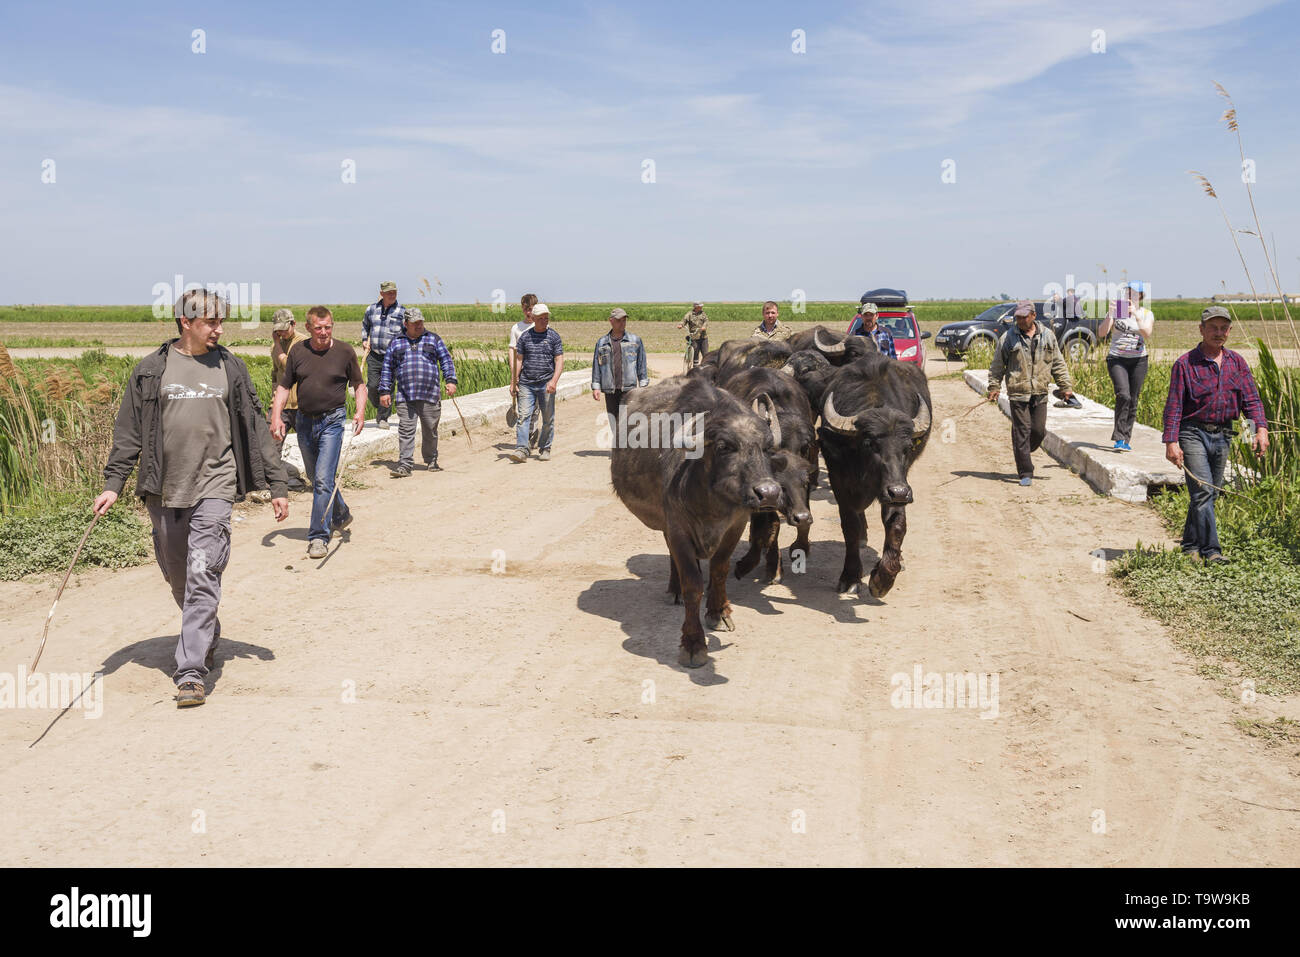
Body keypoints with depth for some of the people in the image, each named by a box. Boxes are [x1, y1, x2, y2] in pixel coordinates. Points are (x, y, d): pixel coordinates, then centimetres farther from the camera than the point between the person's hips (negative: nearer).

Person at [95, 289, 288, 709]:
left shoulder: (230, 367, 5)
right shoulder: (151, 370, 4)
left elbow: (255, 428, 8)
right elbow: (129, 431, 7)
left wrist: (277, 485, 6)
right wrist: (113, 484, -2)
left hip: (214, 487, -2)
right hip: (163, 490, 2)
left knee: (202, 576, -12)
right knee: (178, 577, 13)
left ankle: (191, 671, -11)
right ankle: (207, 636, 39)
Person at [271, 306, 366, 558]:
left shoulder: (345, 351, -2)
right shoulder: (298, 352, 4)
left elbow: (359, 385, 6)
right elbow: (283, 386, 8)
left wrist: (360, 412, -10)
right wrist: (276, 416, -5)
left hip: (333, 420, -4)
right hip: (304, 421, 4)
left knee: (323, 478, -13)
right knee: (314, 477, 16)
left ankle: (319, 536, -8)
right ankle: (340, 515, 40)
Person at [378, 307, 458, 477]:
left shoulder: (433, 339, 13)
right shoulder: (396, 343, 14)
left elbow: (446, 360, 9)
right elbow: (387, 369, 17)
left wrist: (450, 380, -5)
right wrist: (384, 391, 10)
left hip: (430, 396, 0)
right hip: (404, 397, 0)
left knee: (430, 431, 7)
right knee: (405, 431, -7)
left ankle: (431, 461, 24)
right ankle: (405, 465, -7)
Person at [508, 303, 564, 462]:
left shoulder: (554, 336, 4)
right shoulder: (525, 336, 8)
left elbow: (559, 361, -2)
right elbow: (518, 360, 11)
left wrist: (554, 380, -16)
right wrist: (513, 382, 5)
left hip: (546, 384, -1)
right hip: (526, 383, 1)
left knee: (548, 419, 5)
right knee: (523, 416, -10)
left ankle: (545, 449, 19)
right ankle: (521, 449, -14)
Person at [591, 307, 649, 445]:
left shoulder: (635, 340, 7)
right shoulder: (602, 342, 10)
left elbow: (641, 364, 9)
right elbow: (596, 365, 10)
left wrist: (643, 385, 4)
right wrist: (595, 387, 4)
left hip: (628, 388, -2)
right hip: (609, 389, 2)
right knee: (613, 422, 6)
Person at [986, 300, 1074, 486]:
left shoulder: (1047, 336, 8)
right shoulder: (1008, 338, 1)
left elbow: (1058, 363, 13)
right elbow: (997, 366, 6)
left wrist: (1066, 386, 10)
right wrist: (994, 387, -1)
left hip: (1040, 393, 3)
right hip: (1018, 393, -2)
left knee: (1039, 430, 3)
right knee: (1022, 432, -4)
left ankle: (1026, 452, 33)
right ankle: (1025, 473, 1)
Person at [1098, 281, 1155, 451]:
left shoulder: (1147, 314, 5)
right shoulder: (1117, 311, 3)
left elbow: (1147, 334, -14)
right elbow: (1101, 333, -9)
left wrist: (1136, 315, -26)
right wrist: (1109, 316, -25)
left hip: (1138, 361, 2)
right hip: (1117, 359, -2)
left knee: (1133, 401, 4)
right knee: (1123, 395, -21)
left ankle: (1125, 440, 14)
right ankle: (1119, 437, -17)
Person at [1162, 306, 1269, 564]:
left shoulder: (1236, 363, 10)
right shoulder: (1185, 363, -5)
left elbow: (1251, 399, 7)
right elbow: (1174, 406, -7)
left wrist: (1261, 428, -9)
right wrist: (1171, 441, -15)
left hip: (1222, 436, 5)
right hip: (1193, 433, -5)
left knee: (1210, 493, 11)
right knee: (1202, 491, -14)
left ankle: (1191, 545, 24)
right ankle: (1210, 551, -13)